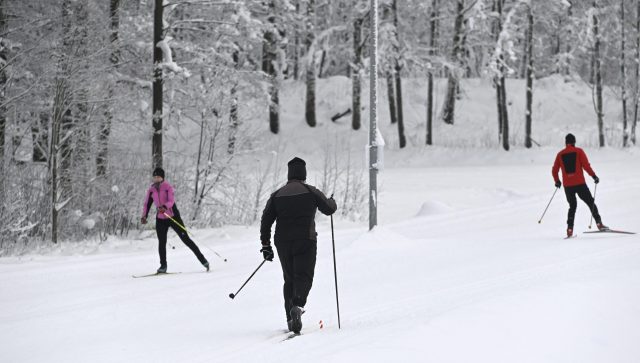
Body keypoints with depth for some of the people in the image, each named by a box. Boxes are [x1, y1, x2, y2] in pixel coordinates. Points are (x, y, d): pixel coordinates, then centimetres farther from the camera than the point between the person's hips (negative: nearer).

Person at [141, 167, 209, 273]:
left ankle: (202, 259, 4)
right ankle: (163, 266, 7)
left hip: (173, 217, -4)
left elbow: (171, 201, -23)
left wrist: (164, 207, -43)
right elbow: (147, 204, 10)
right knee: (162, 243, -5)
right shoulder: (151, 190, 6)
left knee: (185, 239, -2)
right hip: (160, 219, 4)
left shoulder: (168, 187, -9)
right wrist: (144, 216, -5)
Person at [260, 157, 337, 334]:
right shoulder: (311, 192, -2)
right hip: (306, 240, -3)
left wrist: (266, 245, 10)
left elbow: (266, 221, 5)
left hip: (283, 242, 3)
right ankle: (297, 306, -32)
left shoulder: (277, 195, 7)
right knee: (304, 276, -3)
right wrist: (331, 201, 30)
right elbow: (329, 209, 6)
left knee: (290, 279, 15)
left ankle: (291, 319, 11)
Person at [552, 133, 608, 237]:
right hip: (580, 184, -3)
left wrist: (557, 181, 25)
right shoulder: (578, 151, 0)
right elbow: (586, 165, -9)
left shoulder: (560, 154, 7)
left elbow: (554, 171, 9)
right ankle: (599, 223, -4)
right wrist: (594, 176, 0)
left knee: (572, 206, 15)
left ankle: (570, 229, 2)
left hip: (567, 186, 3)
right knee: (590, 203, 7)